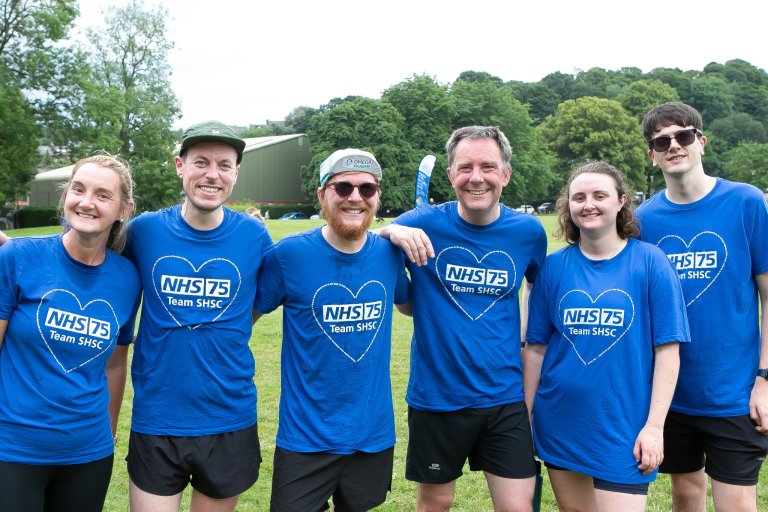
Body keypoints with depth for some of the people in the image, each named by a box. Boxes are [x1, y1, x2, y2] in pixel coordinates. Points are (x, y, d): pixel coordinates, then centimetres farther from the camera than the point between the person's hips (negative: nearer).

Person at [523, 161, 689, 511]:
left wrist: (654, 426, -11)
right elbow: (536, 348, 3)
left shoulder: (650, 262, -7)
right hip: (559, 425, 3)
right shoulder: (554, 266, 0)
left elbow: (667, 349, -7)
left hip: (624, 428, -3)